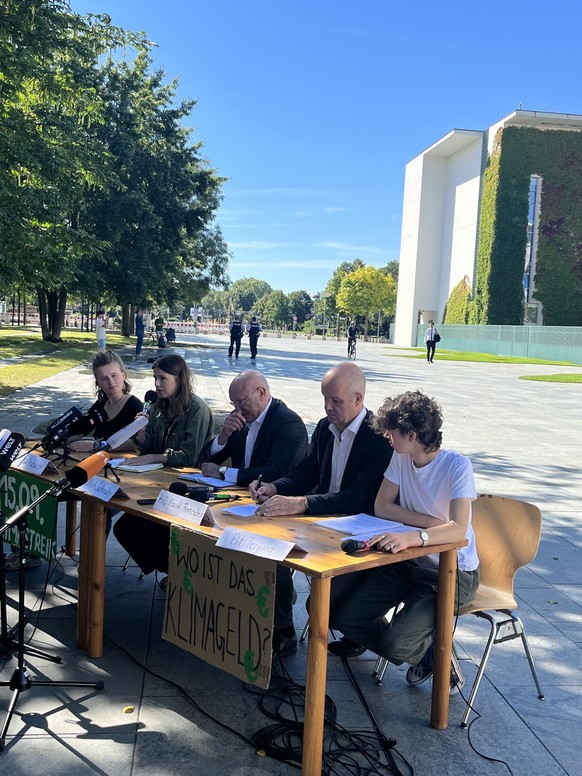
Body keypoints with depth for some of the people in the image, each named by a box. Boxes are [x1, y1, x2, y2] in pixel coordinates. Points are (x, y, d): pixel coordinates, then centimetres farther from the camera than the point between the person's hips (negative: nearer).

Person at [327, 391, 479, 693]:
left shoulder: (457, 466, -22)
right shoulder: (400, 458, -4)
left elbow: (457, 530, -32)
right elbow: (381, 507, -4)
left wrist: (413, 536, -52)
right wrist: (433, 522, -18)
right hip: (409, 561, 6)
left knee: (397, 645, -22)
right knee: (344, 616, -7)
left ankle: (434, 653, 12)